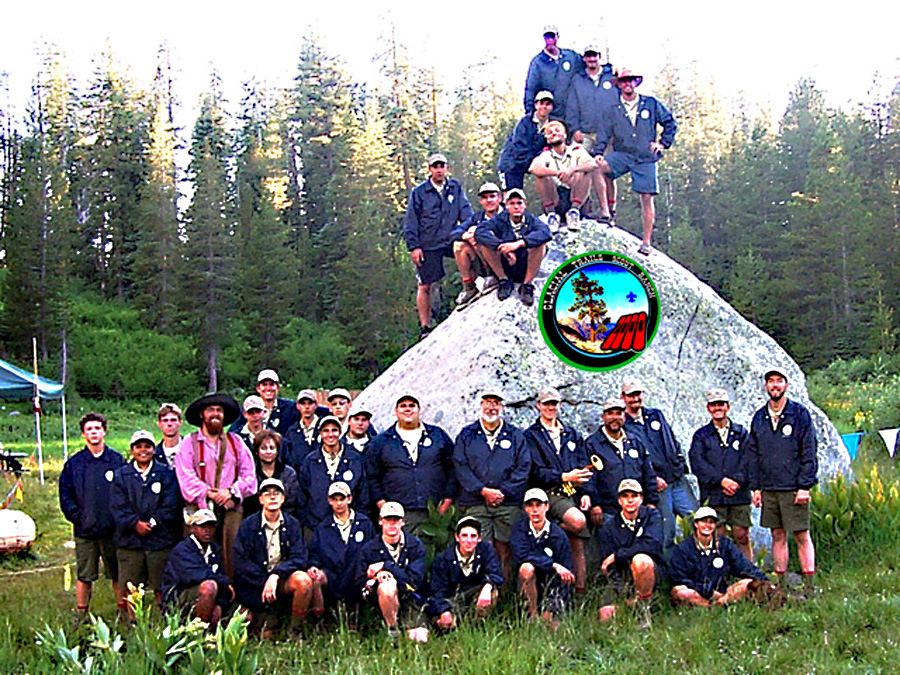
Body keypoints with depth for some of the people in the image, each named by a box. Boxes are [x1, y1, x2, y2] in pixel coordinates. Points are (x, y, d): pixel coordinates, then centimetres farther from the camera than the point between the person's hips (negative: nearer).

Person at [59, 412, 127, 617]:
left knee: (118, 575, 6)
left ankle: (124, 614, 16)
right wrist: (77, 517, -4)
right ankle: (81, 616, 15)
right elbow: (65, 495, 6)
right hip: (85, 530, 0)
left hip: (113, 530, 0)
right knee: (84, 577, 5)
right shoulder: (73, 463, 6)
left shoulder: (117, 460, 5)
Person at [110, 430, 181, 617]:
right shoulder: (121, 475, 10)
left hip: (160, 540, -1)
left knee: (161, 588, 2)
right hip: (130, 541, 1)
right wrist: (135, 523, -13)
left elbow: (170, 507, 0)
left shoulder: (165, 473, 8)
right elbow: (117, 507, 0)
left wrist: (152, 523, -11)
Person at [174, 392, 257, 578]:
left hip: (231, 508, 2)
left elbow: (249, 475, 11)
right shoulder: (189, 442, 9)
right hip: (200, 508, -2)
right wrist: (210, 494, -10)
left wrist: (231, 491, -5)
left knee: (233, 557, -6)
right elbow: (186, 478, -2)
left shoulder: (235, 441, 18)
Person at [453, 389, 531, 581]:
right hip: (475, 504, -1)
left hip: (508, 503, 1)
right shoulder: (466, 435, 13)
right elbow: (460, 466, 2)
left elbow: (523, 468, 5)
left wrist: (502, 492, -7)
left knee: (505, 549, -2)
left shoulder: (516, 435, 14)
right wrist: (483, 490, -9)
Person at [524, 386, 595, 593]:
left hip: (574, 493, 5)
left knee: (578, 548, 0)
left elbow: (584, 466, 17)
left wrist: (586, 493, 2)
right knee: (577, 520, -33)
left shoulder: (572, 434, 20)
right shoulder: (531, 436, 4)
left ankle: (580, 590, 5)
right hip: (549, 494, -5)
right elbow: (537, 472, -6)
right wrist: (564, 477, -19)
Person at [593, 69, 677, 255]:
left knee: (647, 198, -4)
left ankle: (646, 242, 3)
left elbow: (670, 123, 15)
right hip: (622, 155, 0)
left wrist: (663, 143, 4)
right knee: (598, 166, -30)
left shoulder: (651, 104, 9)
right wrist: (598, 153, -13)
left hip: (646, 158, 0)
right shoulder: (612, 110, 9)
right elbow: (604, 134, 2)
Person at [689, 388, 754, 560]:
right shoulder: (701, 436, 9)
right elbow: (697, 463, -4)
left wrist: (735, 481, -12)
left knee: (742, 537, 2)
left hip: (740, 496, 1)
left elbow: (748, 461, 3)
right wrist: (721, 480, -13)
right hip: (713, 496, -1)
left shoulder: (741, 433, 14)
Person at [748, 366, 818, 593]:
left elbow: (809, 452, -4)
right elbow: (753, 455, 14)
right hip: (768, 488, 4)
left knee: (802, 536, -3)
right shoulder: (759, 418, 11)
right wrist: (755, 487, 7)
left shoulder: (800, 414, -1)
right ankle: (781, 585, 15)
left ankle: (809, 585, 1)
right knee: (778, 536, 9)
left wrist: (804, 486, -11)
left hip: (793, 488, -4)